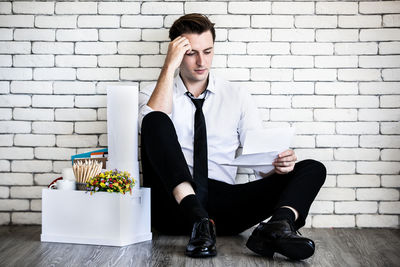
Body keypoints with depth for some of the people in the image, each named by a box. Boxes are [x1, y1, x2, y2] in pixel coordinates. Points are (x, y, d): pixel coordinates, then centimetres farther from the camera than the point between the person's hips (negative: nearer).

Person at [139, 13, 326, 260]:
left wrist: (279, 164, -14)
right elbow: (153, 125, -14)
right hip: (175, 204, -2)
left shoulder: (237, 96, 15)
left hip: (224, 204, 2)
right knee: (156, 119, -26)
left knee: (313, 169, -12)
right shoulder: (155, 93, 11)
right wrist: (169, 67, -12)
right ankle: (197, 221, -39)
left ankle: (278, 225, -43)